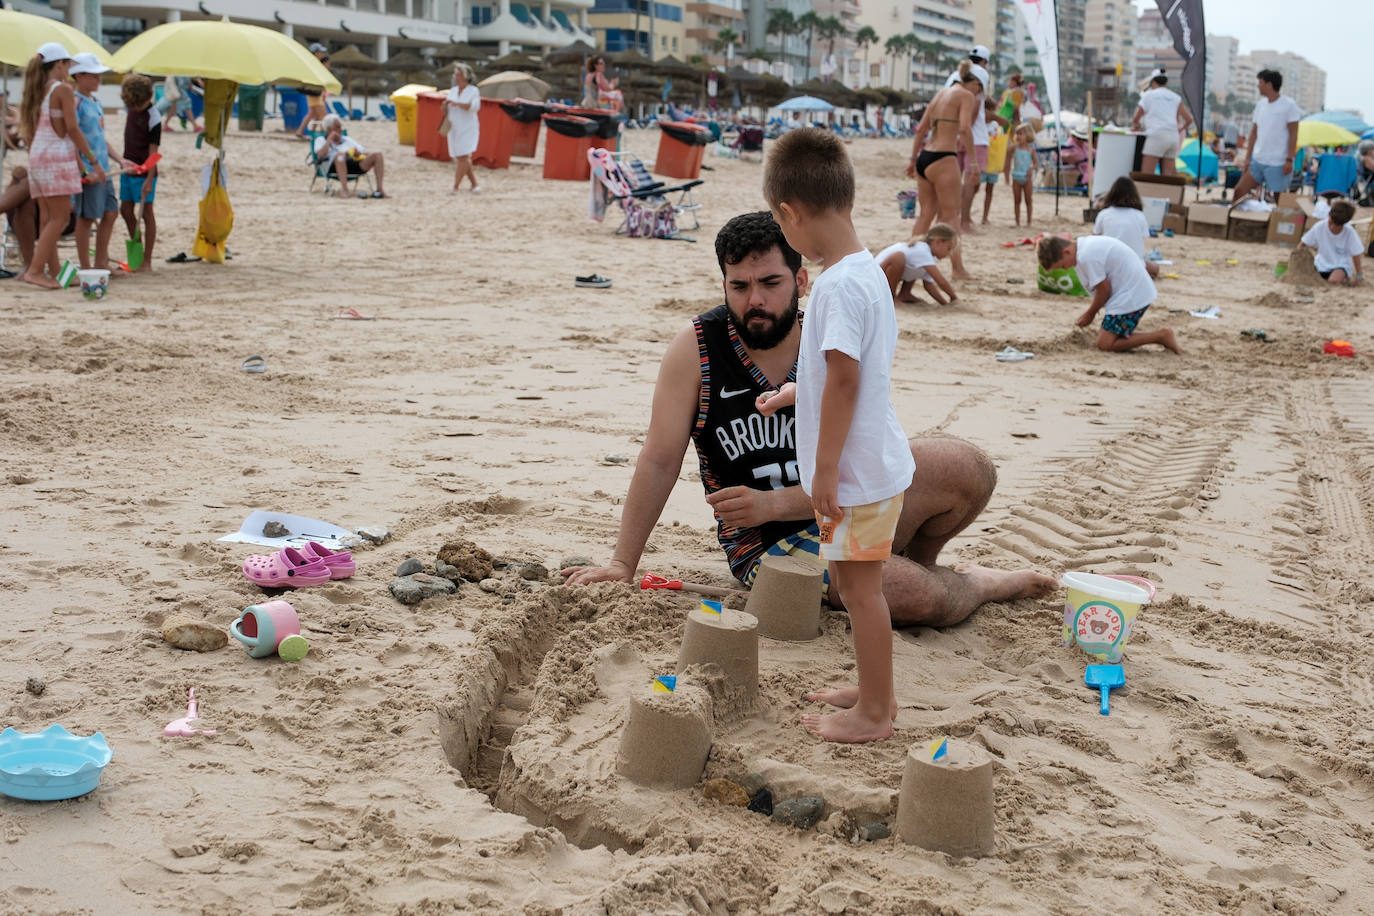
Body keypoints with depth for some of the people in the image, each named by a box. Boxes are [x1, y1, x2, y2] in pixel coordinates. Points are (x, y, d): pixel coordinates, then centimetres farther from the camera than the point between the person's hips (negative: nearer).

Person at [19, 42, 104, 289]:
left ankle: (55, 272, 11)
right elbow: (72, 129, -12)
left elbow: (28, 134, 16)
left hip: (36, 157, 8)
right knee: (60, 217, -7)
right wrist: (93, 161, -8)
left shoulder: (35, 92, 15)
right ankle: (35, 270, -15)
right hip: (57, 156, -8)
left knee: (47, 218, 8)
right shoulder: (63, 89, -7)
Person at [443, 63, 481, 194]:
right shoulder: (452, 91, 12)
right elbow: (446, 112, 13)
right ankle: (475, 184, 14)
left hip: (468, 129, -5)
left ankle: (455, 187, -13)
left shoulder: (474, 91, -2)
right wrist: (445, 105, -9)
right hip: (454, 129, 5)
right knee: (463, 159, 5)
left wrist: (457, 103, -26)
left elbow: (474, 106, -20)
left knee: (463, 157, -14)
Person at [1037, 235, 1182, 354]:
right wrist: (1090, 312, 14)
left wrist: (1090, 314, 1)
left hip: (1131, 297, -10)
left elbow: (1104, 290, -14)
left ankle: (1161, 336, -8)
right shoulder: (1086, 244, 11)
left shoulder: (1086, 257, -20)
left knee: (1105, 343, -9)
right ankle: (1160, 336, 10)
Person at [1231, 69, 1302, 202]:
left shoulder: (1289, 105, -7)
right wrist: (1248, 158, 11)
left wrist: (1289, 160, -15)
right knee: (1239, 192, -1)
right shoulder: (1260, 104, 11)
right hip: (1257, 160, 6)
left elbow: (1293, 134, -9)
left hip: (1277, 163, -6)